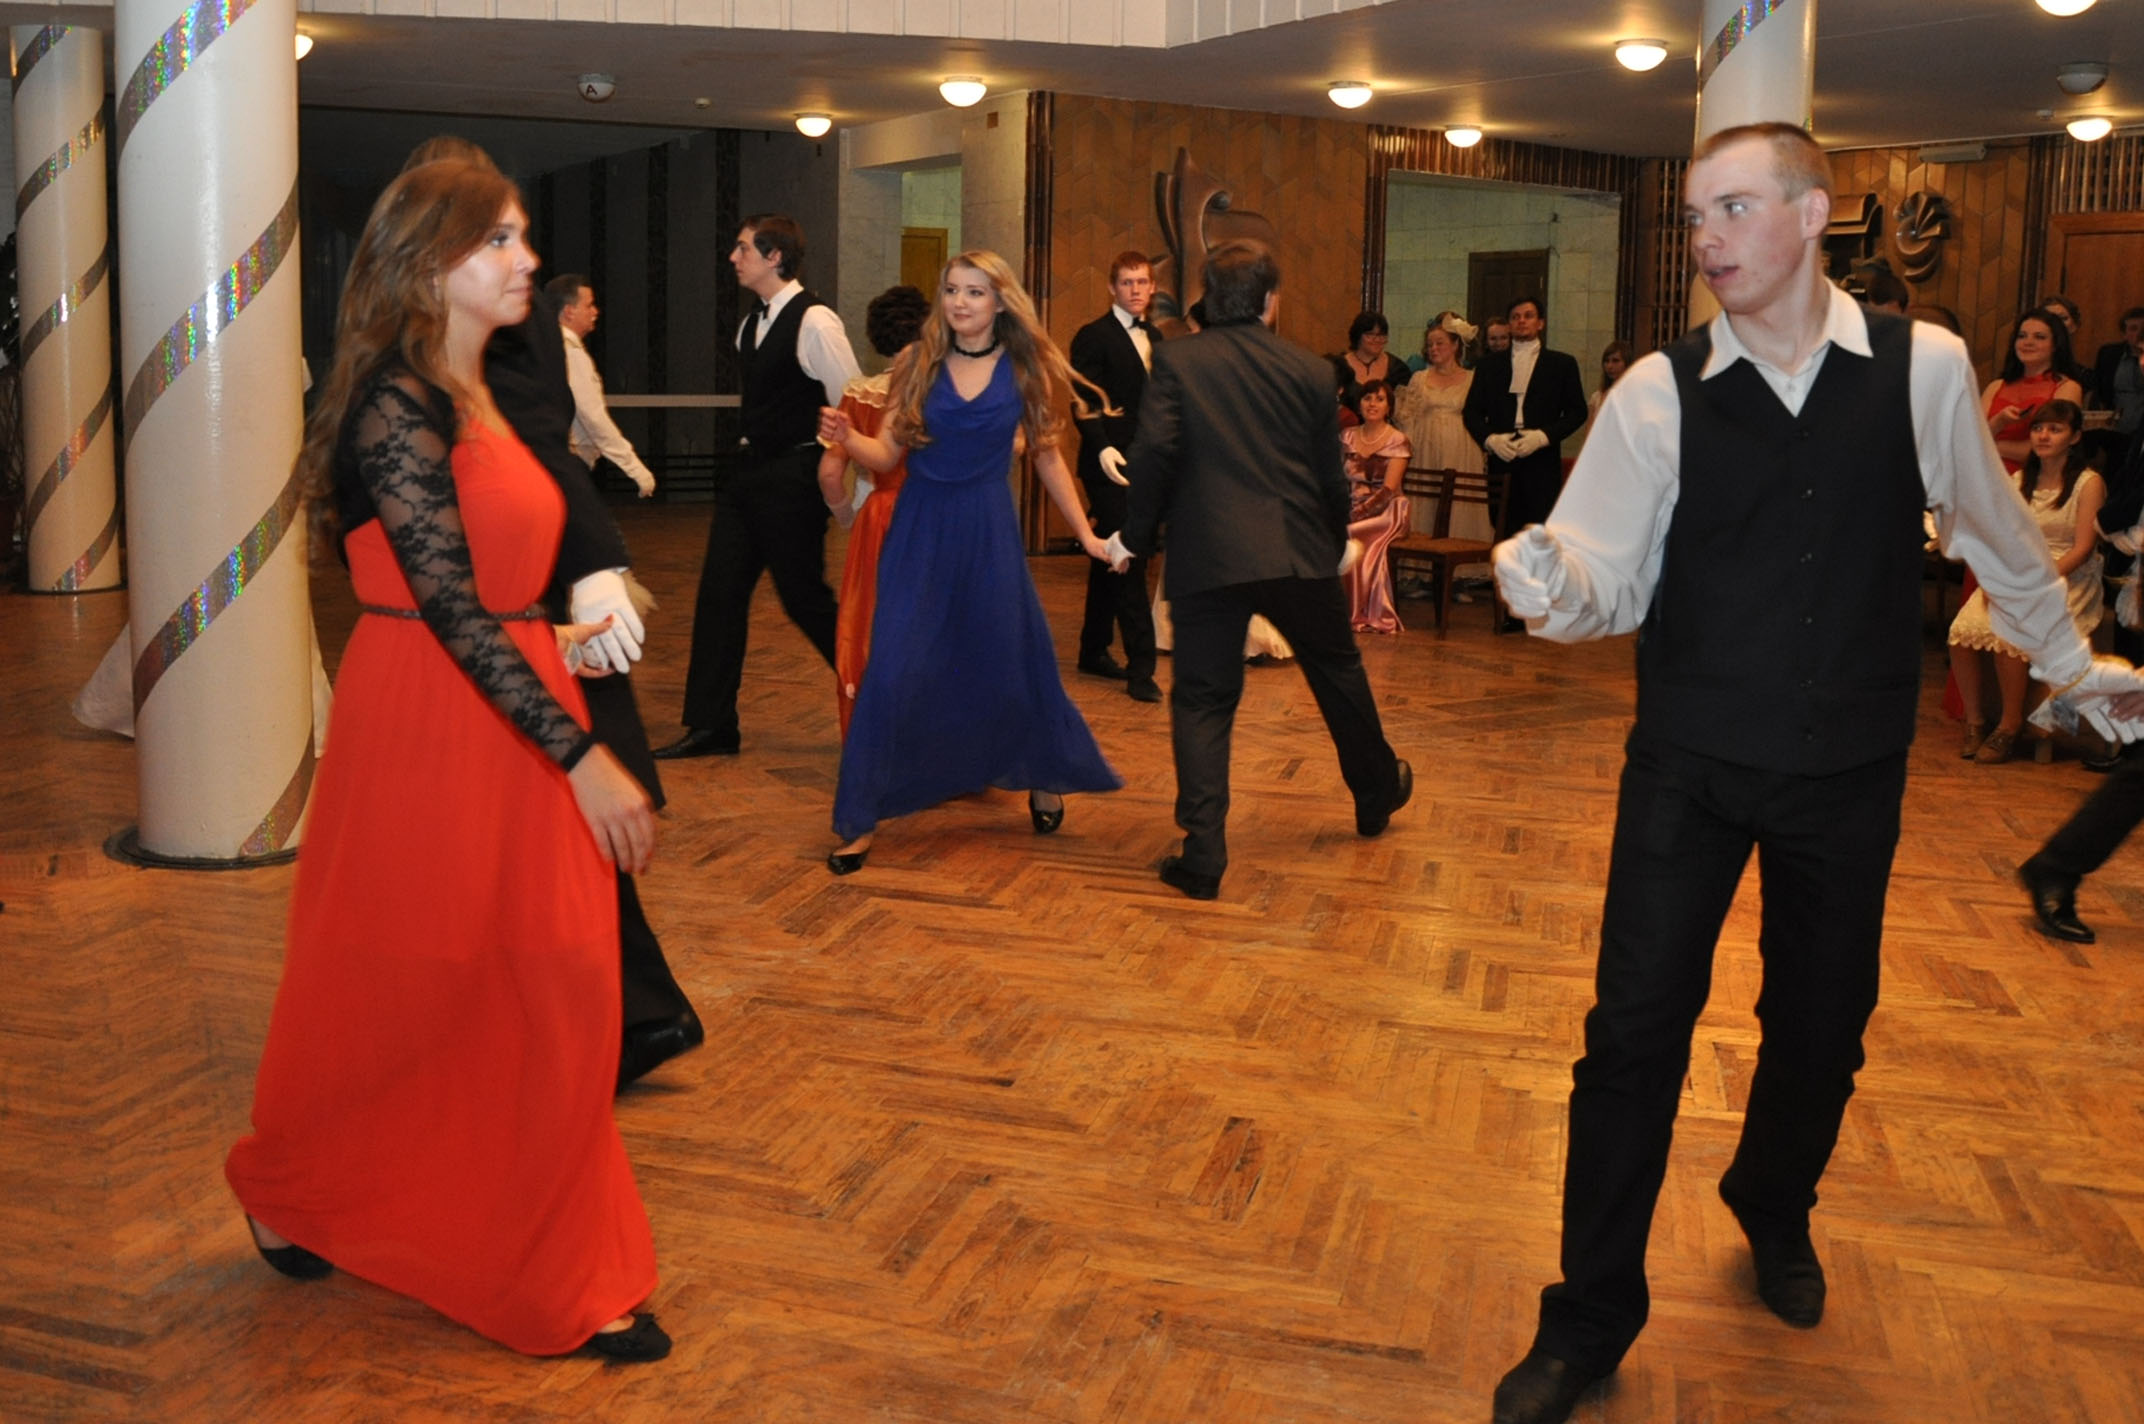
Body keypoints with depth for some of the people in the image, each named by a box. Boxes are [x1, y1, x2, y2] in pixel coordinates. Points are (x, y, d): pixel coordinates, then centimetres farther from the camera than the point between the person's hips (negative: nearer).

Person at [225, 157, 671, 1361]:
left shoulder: (475, 395, 12)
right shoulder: (399, 405, -16)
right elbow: (451, 609, -22)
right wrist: (581, 753, -23)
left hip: (513, 719, 8)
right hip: (430, 730, -8)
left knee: (546, 1001, 8)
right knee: (401, 992, 10)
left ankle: (566, 1278, 19)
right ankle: (291, 1193, 39)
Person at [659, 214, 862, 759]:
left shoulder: (814, 321, -15)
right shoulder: (750, 324, 11)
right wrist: (749, 456, 11)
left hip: (792, 478, -8)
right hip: (749, 470, 8)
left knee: (804, 598, 0)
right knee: (718, 593, 6)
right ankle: (711, 727, 12)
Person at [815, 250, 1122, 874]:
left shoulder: (1025, 370, 0)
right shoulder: (918, 363, -1)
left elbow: (1048, 458, 7)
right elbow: (887, 454, -3)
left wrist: (1087, 534, 7)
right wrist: (848, 438, -23)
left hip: (989, 532, 0)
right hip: (920, 531, 0)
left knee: (1015, 663, 9)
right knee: (893, 673, -7)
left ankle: (1044, 778, 37)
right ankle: (859, 821, 3)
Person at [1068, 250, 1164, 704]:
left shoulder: (1154, 338, 15)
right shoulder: (1093, 337, -7)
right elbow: (1084, 402, -15)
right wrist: (1102, 448, -28)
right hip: (1110, 464, -7)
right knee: (1127, 563, -10)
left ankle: (1094, 651, 24)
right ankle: (1140, 667, -9)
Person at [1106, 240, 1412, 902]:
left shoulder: (1176, 361, 0)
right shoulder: (1311, 370, 6)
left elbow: (1154, 452, -11)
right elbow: (1332, 477, 9)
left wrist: (1137, 536, 1)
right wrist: (1335, 545, 25)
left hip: (1207, 556, -2)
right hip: (1298, 554, 2)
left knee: (1202, 702, 4)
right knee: (1339, 674, 23)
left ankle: (1202, 856, -2)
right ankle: (1377, 794, 43)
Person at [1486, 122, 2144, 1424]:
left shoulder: (1923, 368, -5)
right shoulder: (1660, 391, -8)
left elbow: (2001, 536, 9)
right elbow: (1610, 581, -9)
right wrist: (1552, 584, -32)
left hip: (1850, 770, 2)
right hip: (1689, 764, -1)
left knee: (1823, 1021, 16)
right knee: (1637, 1024, -3)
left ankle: (1776, 1213, 48)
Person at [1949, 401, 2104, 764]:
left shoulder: (2089, 483, -2)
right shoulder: (2020, 481, 15)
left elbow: (2082, 548, -9)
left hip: (2066, 580, -5)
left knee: (2008, 630, -32)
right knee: (1963, 628, -23)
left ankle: (2010, 725, -14)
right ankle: (1973, 720, -9)